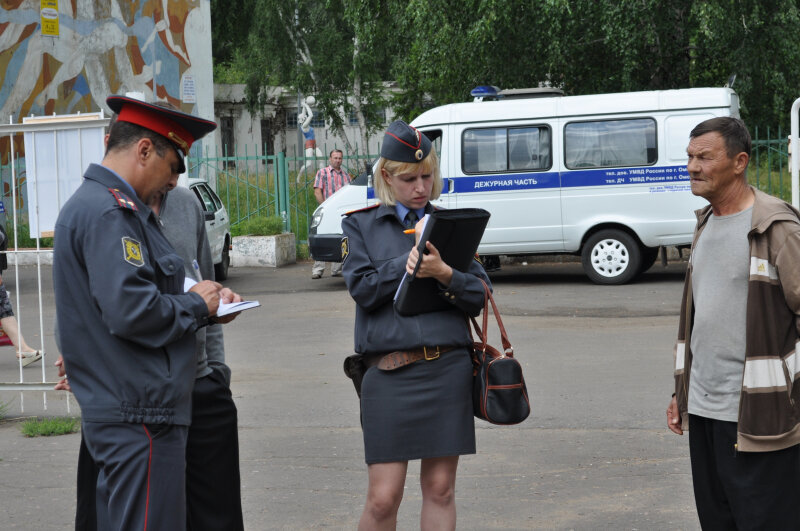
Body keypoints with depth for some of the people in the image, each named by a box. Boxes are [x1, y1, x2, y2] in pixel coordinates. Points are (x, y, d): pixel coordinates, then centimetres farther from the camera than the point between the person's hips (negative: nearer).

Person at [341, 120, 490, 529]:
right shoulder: (360, 224, 9)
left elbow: (478, 296, 3)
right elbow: (363, 288, -5)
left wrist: (444, 274, -15)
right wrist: (410, 258, -9)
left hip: (448, 368, 2)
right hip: (389, 370, -2)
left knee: (440, 488, 6)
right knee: (383, 497, -4)